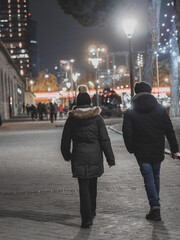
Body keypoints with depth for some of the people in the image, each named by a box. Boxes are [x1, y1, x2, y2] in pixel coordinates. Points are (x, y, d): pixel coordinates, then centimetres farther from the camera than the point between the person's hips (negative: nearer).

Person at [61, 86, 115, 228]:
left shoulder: (72, 118, 0)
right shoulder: (97, 117, -2)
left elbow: (65, 139, 7)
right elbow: (105, 139, -3)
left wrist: (66, 154, 24)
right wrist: (110, 158, 2)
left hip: (79, 156, -1)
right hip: (95, 155, 1)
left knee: (83, 186, -1)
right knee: (93, 184, 19)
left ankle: (87, 218, -6)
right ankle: (92, 211, 32)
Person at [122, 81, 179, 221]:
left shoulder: (130, 113, -7)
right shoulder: (160, 109, -1)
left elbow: (127, 134, -7)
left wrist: (131, 149, 7)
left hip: (142, 153, -2)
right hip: (158, 151, 2)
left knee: (149, 179, 2)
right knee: (156, 177, 17)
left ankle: (155, 207, -5)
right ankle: (155, 204, 27)